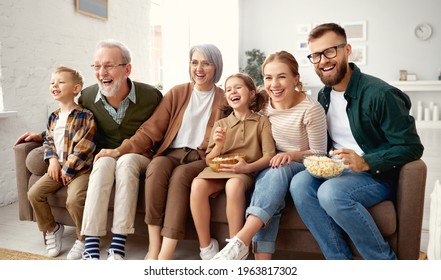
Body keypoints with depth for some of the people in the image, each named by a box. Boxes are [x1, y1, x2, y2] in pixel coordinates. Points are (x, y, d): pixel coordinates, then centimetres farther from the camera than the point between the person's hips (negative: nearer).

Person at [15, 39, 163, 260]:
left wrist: (147, 152, -8)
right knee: (104, 161, -34)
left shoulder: (151, 96, -11)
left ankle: (117, 249, -36)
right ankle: (91, 249, -35)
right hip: (104, 157, 2)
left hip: (138, 158, -2)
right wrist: (44, 135, 15)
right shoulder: (87, 96, -2)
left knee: (126, 161, -36)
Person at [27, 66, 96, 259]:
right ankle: (51, 229, 18)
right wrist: (52, 160, -1)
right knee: (34, 193, -5)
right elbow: (48, 141, 19)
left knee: (74, 200, -28)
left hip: (80, 169, -7)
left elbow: (84, 147, -16)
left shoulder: (85, 116, -11)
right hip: (58, 168, 7)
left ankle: (83, 238, -2)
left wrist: (68, 170, -16)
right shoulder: (53, 117, 13)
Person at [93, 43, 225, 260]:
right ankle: (153, 246, -28)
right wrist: (120, 150, -8)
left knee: (180, 175, -34)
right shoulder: (177, 93, 11)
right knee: (156, 166, -33)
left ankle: (165, 257, -35)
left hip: (202, 159, -2)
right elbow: (151, 130, 4)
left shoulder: (224, 100, 7)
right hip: (172, 154, 2)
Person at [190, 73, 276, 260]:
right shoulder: (220, 124, 15)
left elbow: (269, 156, -3)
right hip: (218, 170, 3)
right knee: (197, 185, -29)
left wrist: (247, 167, -22)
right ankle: (206, 246, -14)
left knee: (234, 185, -37)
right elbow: (209, 160, 10)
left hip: (245, 172, -3)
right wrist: (218, 146, -12)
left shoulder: (262, 122, 7)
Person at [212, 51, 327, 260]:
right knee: (269, 193, -33)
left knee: (280, 170, -38)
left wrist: (292, 154, -26)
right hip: (273, 165, 4)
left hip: (302, 166, -3)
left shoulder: (311, 109, -15)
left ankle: (242, 240, -44)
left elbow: (319, 154, -8)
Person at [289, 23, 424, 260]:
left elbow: (411, 147, -14)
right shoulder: (324, 96, 8)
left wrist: (365, 163, -26)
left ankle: (385, 262, -12)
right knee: (300, 183, -24)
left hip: (379, 175, -6)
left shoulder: (380, 94, -15)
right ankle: (341, 261, -15)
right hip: (336, 171, 6)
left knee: (331, 191, -34)